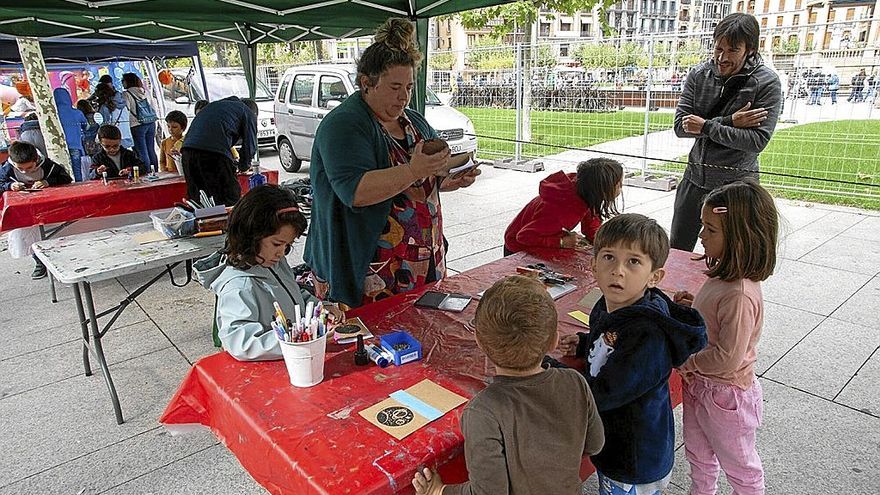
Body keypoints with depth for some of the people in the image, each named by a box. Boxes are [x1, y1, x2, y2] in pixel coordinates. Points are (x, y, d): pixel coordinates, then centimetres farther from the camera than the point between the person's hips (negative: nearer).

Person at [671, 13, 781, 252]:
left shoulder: (767, 83, -11)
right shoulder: (699, 74, -2)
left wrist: (707, 127, -19)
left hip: (736, 182, -3)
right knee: (676, 251, 14)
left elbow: (758, 140, -18)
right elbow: (680, 126, -8)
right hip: (695, 178, 4)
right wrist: (728, 122, -18)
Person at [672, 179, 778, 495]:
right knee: (698, 454, 29)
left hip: (726, 396, -9)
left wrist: (685, 362, -17)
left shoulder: (740, 295, -33)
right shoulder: (723, 275, -5)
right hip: (699, 385, 9)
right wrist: (693, 305, -5)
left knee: (739, 466, 20)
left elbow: (727, 358, -29)